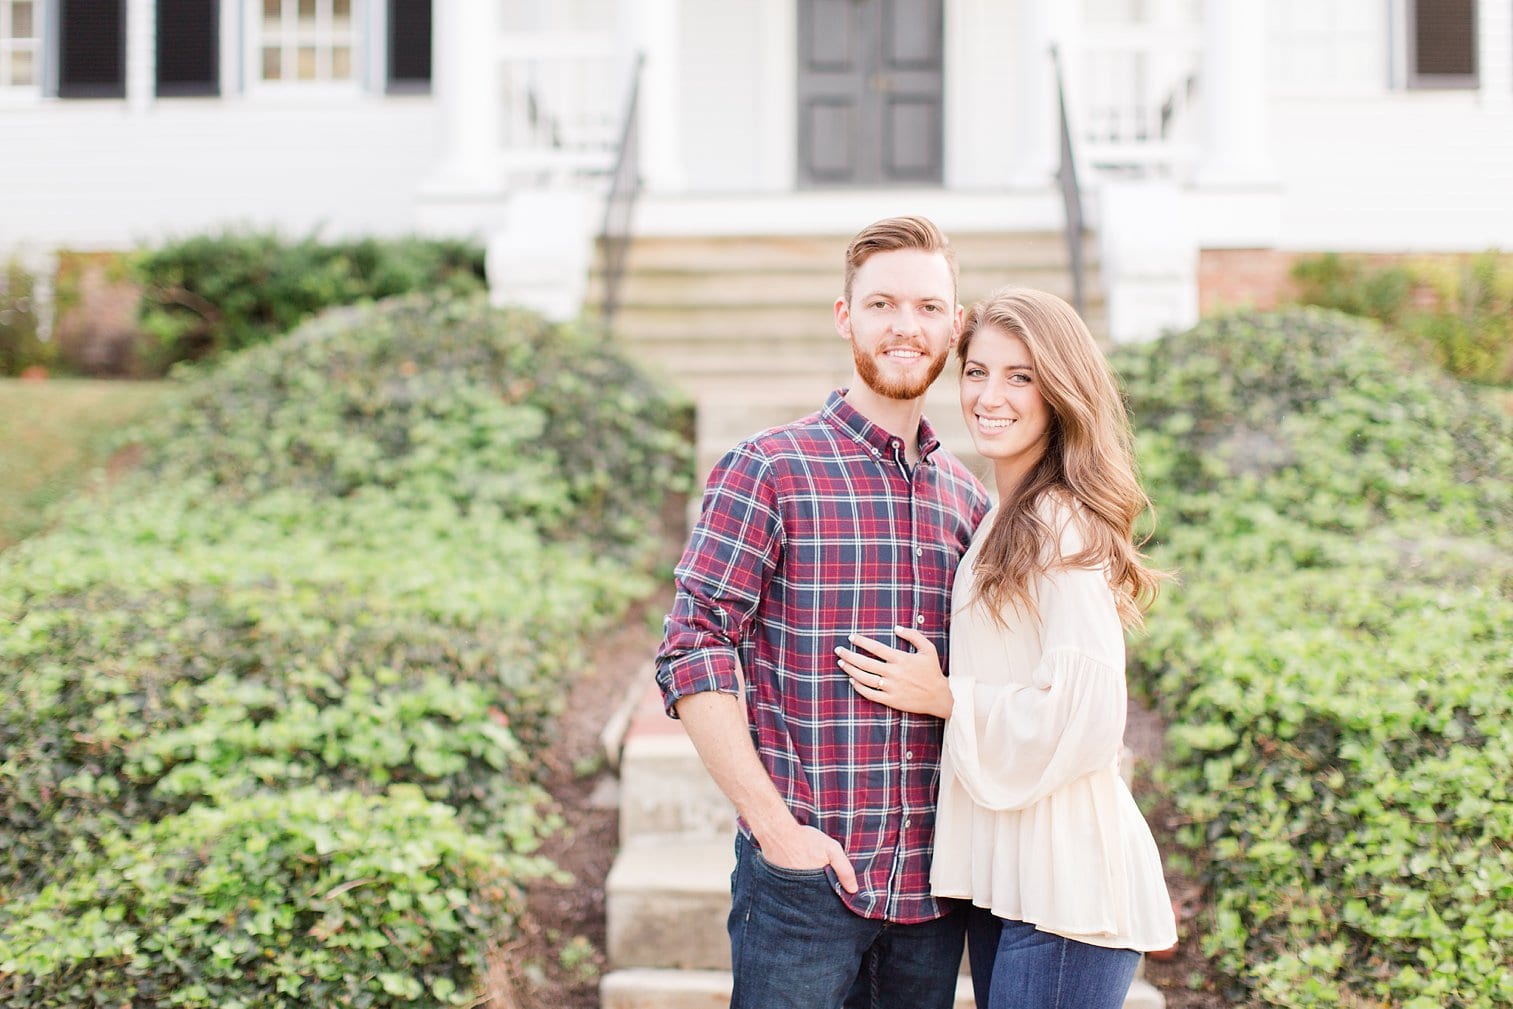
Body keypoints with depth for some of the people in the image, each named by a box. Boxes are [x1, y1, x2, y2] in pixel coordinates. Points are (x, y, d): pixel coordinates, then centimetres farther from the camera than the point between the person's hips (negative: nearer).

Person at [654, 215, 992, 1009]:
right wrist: (775, 825, -15)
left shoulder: (969, 499, 10)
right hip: (803, 880, -5)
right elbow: (692, 652, -12)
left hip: (932, 885, 5)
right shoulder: (771, 469, -6)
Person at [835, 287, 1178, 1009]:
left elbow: (1085, 716, -19)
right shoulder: (1003, 520, 14)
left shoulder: (1064, 523, -14)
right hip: (1001, 870, 9)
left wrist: (942, 697, -9)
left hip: (1062, 884, -9)